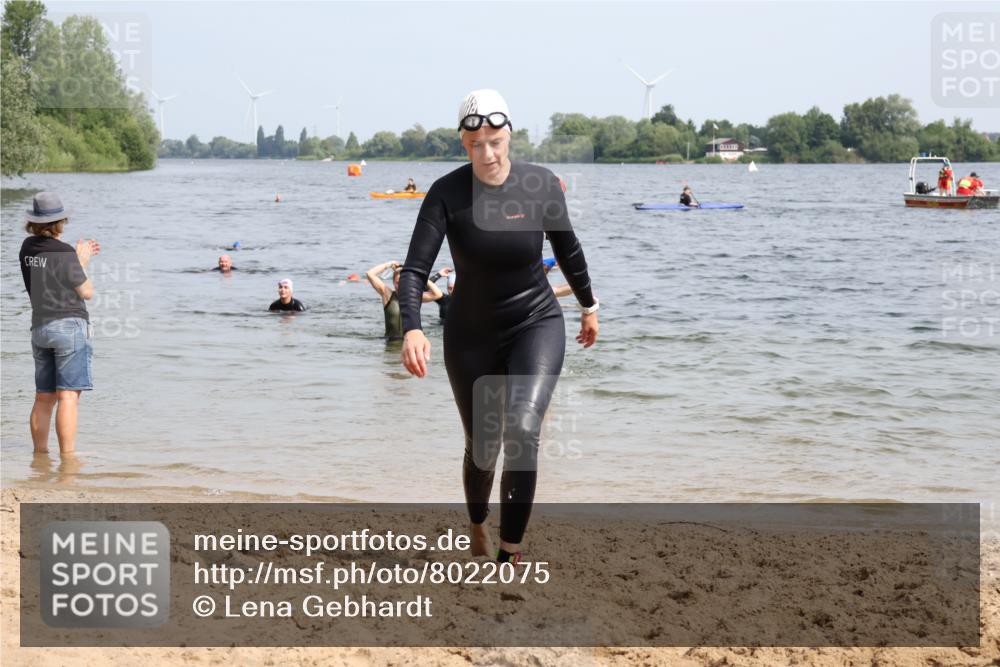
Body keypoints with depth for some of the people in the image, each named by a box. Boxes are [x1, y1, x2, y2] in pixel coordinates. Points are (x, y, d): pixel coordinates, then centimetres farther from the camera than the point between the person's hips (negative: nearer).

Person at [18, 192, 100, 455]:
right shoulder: (64, 253, -15)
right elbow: (87, 292, -8)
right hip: (70, 325, -7)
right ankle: (67, 456, -11)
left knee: (44, 398, 14)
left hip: (40, 327, 7)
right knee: (68, 396, -8)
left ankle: (40, 453, 18)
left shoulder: (28, 249, 5)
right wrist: (82, 263, 6)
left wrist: (78, 257, 19)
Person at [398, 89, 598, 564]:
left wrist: (588, 305, 19)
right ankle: (477, 528, 44)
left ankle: (510, 552, -16)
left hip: (536, 324, -1)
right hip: (471, 334, 1)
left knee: (522, 430, -24)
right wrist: (412, 329, -39)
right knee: (482, 449, 12)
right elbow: (414, 269, -22)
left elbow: (567, 248, 6)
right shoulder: (446, 193, -16)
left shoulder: (541, 185, -12)